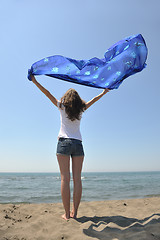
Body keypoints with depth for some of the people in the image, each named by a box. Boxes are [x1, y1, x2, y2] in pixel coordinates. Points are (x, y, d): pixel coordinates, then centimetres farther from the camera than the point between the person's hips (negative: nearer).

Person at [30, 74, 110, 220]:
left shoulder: (62, 107, 7)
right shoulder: (81, 109, 13)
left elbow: (48, 94, 9)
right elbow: (94, 100, 27)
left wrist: (35, 81, 17)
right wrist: (104, 92, 43)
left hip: (64, 142, -2)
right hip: (78, 144, 3)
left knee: (65, 178, -3)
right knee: (77, 178, 3)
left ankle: (67, 214, 0)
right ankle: (74, 212, 7)